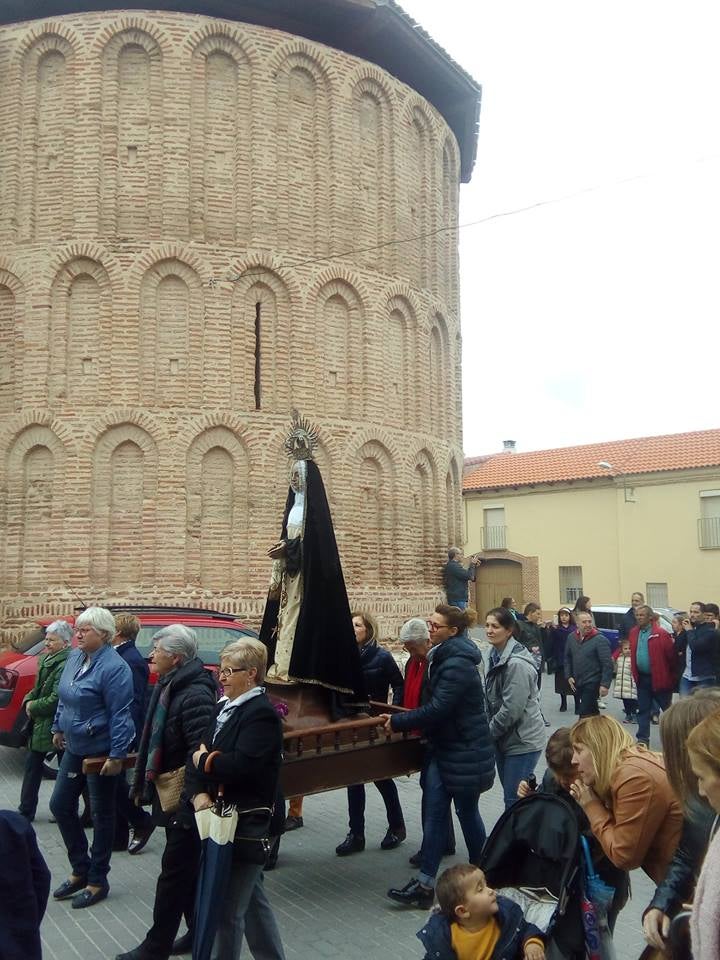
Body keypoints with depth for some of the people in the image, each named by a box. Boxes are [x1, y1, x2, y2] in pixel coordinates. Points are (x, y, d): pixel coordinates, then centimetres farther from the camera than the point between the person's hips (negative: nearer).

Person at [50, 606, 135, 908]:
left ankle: (97, 881, 22)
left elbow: (120, 715, -23)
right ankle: (80, 870, 30)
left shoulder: (113, 667, -22)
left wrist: (117, 755, -24)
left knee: (102, 815, 6)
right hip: (74, 747, 9)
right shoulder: (75, 657, 3)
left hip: (101, 750, -8)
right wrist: (58, 727, 22)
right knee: (60, 805, 14)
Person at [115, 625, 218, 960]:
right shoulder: (169, 687, 7)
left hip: (185, 800, -10)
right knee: (187, 869, 20)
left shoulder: (195, 695, -25)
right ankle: (199, 930, 34)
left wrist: (187, 803, -26)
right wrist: (144, 783, 18)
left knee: (175, 872, 4)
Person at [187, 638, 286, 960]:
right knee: (253, 900, 21)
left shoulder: (261, 713, -17)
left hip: (246, 826, -9)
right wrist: (199, 793, -11)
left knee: (228, 908, 2)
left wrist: (204, 760, -12)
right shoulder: (223, 707, 10)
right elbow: (198, 752, 5)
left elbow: (240, 765, -28)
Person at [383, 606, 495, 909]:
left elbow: (437, 708, -26)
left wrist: (397, 722, -20)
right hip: (443, 747, 8)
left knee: (467, 812, 8)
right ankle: (425, 883, 9)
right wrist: (402, 720, 6)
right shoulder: (442, 656, 7)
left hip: (465, 752, -8)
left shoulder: (458, 664, -23)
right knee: (434, 812, 5)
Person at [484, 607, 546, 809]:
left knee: (515, 799, -1)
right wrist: (488, 730, 4)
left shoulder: (517, 664, -22)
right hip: (504, 738, 8)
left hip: (522, 740, -8)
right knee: (510, 794, 18)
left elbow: (511, 710, -24)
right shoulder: (496, 656, 5)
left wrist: (487, 733, -12)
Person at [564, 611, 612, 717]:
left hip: (592, 684, -7)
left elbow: (607, 664, -17)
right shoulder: (571, 637, 5)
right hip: (576, 683, 7)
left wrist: (605, 684, -21)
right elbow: (567, 658, 17)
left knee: (585, 713, -12)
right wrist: (569, 676, 9)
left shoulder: (600, 640, -14)